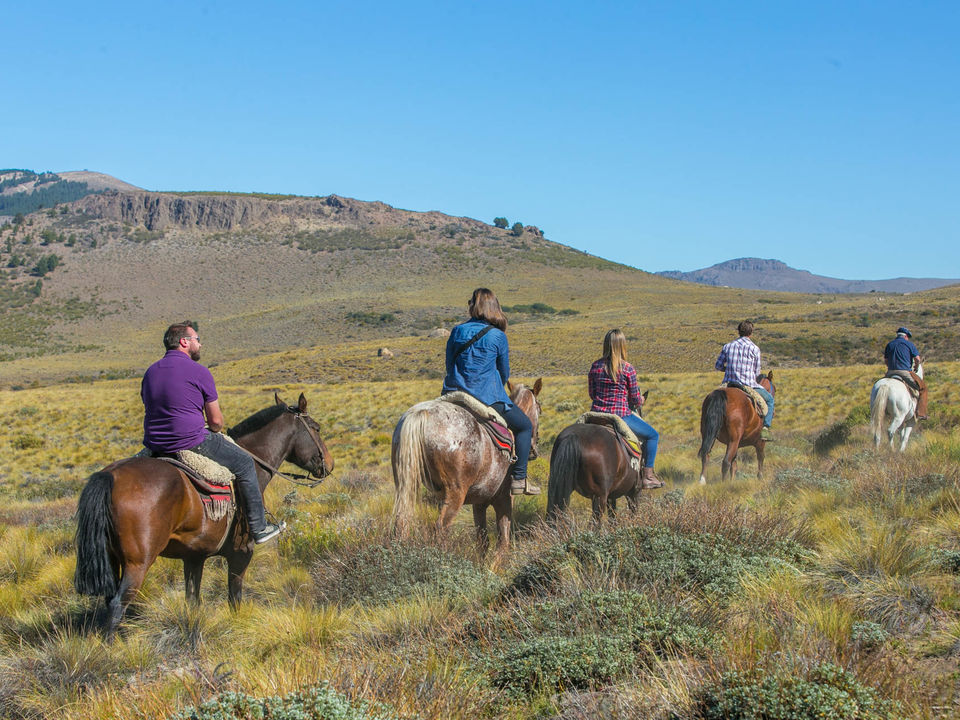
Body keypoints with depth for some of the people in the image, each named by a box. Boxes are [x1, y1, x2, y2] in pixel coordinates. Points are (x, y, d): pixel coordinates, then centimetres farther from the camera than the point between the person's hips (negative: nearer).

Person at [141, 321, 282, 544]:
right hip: (192, 444, -7)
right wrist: (212, 432, 17)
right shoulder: (199, 372, -9)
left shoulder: (150, 372, 11)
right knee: (245, 464, 12)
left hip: (155, 445, 7)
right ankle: (258, 528, 16)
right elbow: (216, 421, -7)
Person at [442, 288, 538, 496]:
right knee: (524, 426, 14)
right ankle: (519, 479, 7)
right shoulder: (498, 336, -6)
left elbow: (449, 366, 11)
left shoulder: (457, 331, 4)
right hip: (487, 398, -4)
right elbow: (504, 374, 5)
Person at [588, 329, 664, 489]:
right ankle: (648, 475, 8)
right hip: (621, 415, -5)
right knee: (653, 435, 13)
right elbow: (635, 399, -4)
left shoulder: (595, 367, 1)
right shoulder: (628, 369, -11)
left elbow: (592, 394, 10)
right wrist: (641, 400, 18)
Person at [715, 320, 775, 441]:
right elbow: (757, 372, 1)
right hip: (748, 385, -4)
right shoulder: (754, 349, -5)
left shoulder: (728, 346, 6)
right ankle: (765, 428, 7)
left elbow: (718, 366, 12)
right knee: (769, 399, 19)